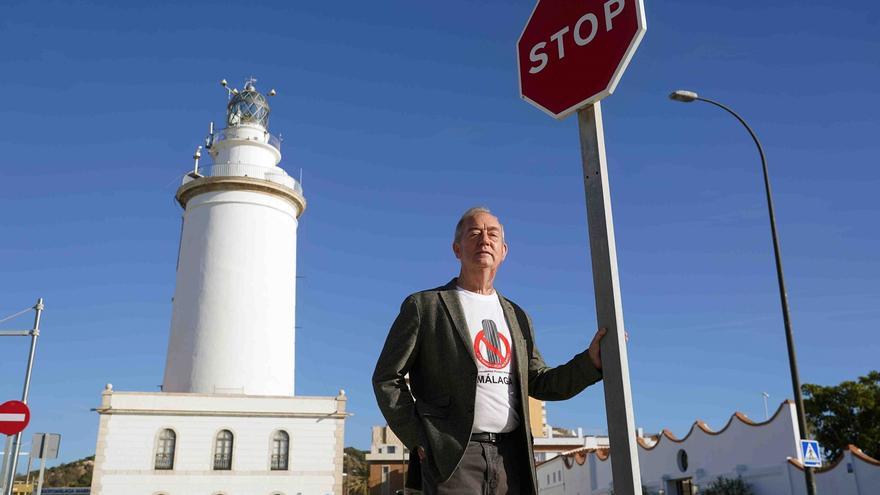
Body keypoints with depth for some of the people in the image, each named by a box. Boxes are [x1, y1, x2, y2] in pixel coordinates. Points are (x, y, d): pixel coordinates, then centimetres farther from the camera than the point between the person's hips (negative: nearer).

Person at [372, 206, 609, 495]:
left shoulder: (516, 316, 18)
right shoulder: (424, 306, 3)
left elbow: (540, 383, 17)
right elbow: (387, 378, 3)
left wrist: (591, 361, 2)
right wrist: (417, 440, -6)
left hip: (511, 459, 5)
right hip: (453, 457, -5)